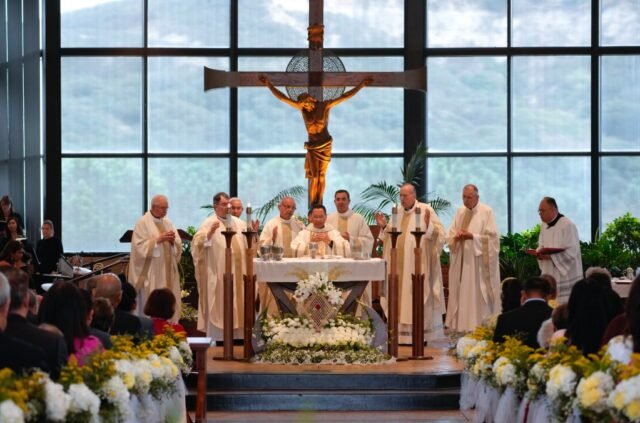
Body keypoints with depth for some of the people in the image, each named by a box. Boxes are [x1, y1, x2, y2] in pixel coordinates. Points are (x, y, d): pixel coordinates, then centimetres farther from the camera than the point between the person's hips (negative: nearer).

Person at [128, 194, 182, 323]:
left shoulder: (168, 223, 14)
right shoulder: (142, 223, -5)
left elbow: (178, 246, 13)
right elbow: (140, 246, -13)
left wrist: (173, 240, -9)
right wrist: (158, 240, -19)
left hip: (168, 271, 6)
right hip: (151, 273, -6)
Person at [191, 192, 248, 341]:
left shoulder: (237, 222, 13)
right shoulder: (209, 223, -7)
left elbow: (246, 244, 22)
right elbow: (198, 243, -20)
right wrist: (209, 233, -36)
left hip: (237, 273, 6)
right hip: (219, 274, -6)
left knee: (236, 305, 11)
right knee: (218, 307, -2)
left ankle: (236, 337, 20)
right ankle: (217, 340, 3)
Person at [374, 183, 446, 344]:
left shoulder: (425, 210, -5)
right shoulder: (399, 213, 13)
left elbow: (440, 233, -11)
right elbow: (392, 237, 19)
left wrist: (428, 225, -28)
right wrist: (384, 227, 3)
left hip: (418, 265, -6)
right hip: (400, 264, 6)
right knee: (402, 297, 6)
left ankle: (422, 334, -2)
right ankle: (403, 332, 10)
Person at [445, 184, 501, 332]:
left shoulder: (487, 212, -5)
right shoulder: (460, 212, 12)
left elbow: (492, 237, -10)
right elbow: (450, 236, 12)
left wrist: (472, 236, -19)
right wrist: (456, 237, -10)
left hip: (479, 261, -6)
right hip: (461, 260, 6)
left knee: (478, 296, -6)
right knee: (461, 293, 5)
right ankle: (461, 324, 9)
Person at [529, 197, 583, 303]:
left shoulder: (567, 225, -13)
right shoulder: (544, 226, 11)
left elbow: (571, 252, -17)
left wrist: (549, 256, -21)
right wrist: (538, 253, -5)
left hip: (565, 275, -7)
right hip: (550, 274, 7)